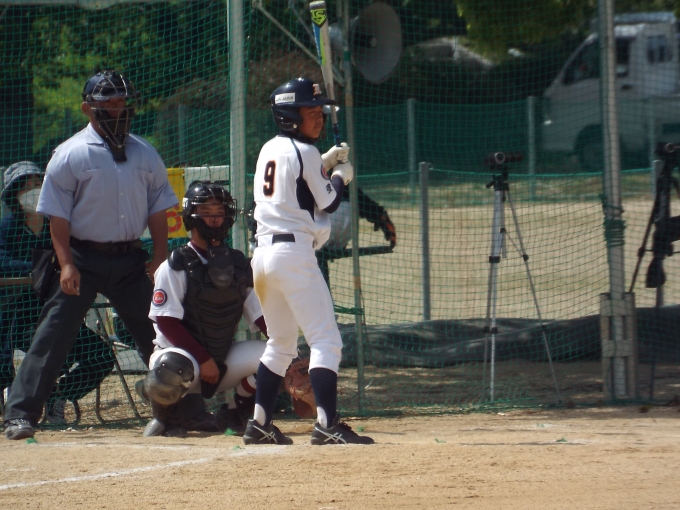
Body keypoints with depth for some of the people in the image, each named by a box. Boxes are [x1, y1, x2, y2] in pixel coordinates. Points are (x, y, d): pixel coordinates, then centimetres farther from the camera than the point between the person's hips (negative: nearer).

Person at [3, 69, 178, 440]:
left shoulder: (145, 155, 10)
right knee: (53, 336, -9)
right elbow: (58, 215, -7)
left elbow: (158, 209, 12)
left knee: (156, 335, 9)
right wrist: (67, 264, -15)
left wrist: (160, 256, 0)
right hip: (83, 258, -4)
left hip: (130, 260, 4)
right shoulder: (70, 155, -4)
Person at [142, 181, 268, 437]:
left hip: (224, 362, 5)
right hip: (181, 352, -5)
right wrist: (203, 359, -20)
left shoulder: (239, 265, 6)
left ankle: (234, 416, 3)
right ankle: (165, 417, -6)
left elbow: (261, 317, 1)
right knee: (172, 368, -40)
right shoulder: (175, 267, -9)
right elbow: (167, 322, -14)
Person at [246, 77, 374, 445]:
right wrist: (341, 175, 14)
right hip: (294, 253, -9)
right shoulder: (304, 152, -9)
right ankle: (327, 424, -19)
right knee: (326, 341, -9)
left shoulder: (270, 149, 14)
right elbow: (327, 203, -3)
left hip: (263, 252, 9)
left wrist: (325, 164, 21)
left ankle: (259, 424, 17)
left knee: (281, 343, 19)